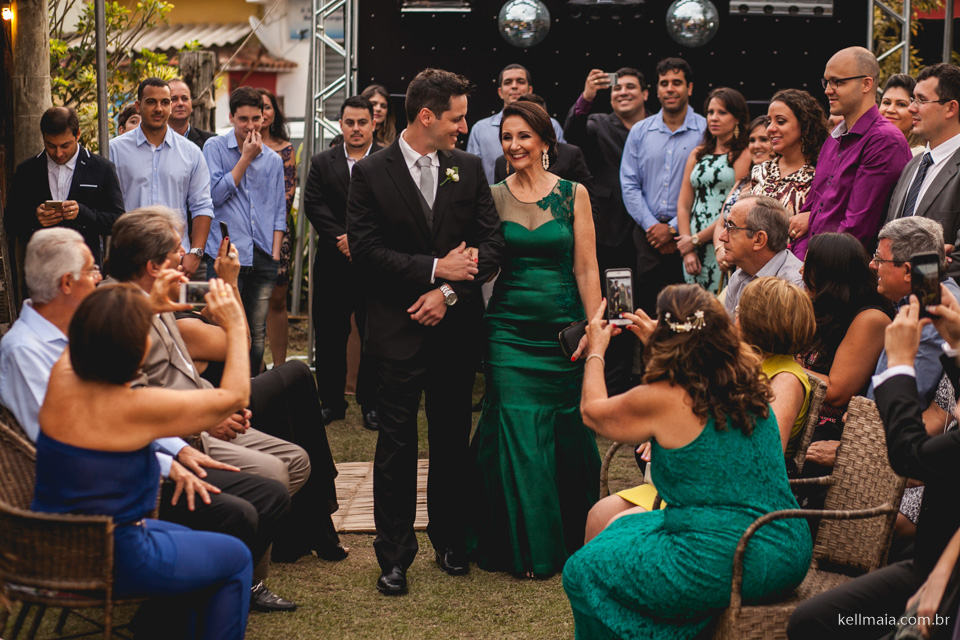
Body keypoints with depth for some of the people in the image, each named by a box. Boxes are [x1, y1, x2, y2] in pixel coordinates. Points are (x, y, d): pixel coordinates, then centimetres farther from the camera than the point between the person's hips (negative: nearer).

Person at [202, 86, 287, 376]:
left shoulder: (273, 159, 14)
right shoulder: (215, 148, 3)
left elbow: (279, 211, 15)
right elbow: (216, 194, -7)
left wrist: (275, 252, 5)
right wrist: (246, 159, -6)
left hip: (263, 256, 4)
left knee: (256, 333, 6)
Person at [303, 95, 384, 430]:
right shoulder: (322, 162, 11)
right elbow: (313, 205, 0)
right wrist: (342, 239, -12)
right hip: (333, 264, 3)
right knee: (330, 335, 6)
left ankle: (371, 403, 13)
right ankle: (331, 402, 17)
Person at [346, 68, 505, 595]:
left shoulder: (469, 169, 7)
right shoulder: (371, 174, -3)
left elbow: (492, 244, 2)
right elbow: (366, 250, -10)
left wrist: (450, 292, -11)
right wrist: (434, 269, -14)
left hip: (455, 329, 3)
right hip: (398, 331, -3)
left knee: (452, 439, 11)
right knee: (397, 443, 1)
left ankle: (450, 540, 25)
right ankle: (394, 555, 9)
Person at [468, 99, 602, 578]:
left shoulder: (573, 195, 2)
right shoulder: (492, 197, 3)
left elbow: (586, 269, 1)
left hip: (563, 329, 0)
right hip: (509, 329, 0)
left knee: (567, 433, 5)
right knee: (516, 434, -2)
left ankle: (569, 537, 23)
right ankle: (526, 545, 11)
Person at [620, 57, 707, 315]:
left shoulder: (706, 131, 0)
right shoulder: (639, 132, 11)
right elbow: (629, 184, 8)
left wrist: (673, 229, -10)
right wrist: (652, 225, -4)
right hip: (648, 234, 3)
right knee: (645, 306, 1)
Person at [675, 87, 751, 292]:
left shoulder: (744, 156, -3)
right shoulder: (698, 154, 16)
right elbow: (683, 205, 11)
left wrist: (695, 239, -7)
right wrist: (687, 250, -1)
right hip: (693, 247, 5)